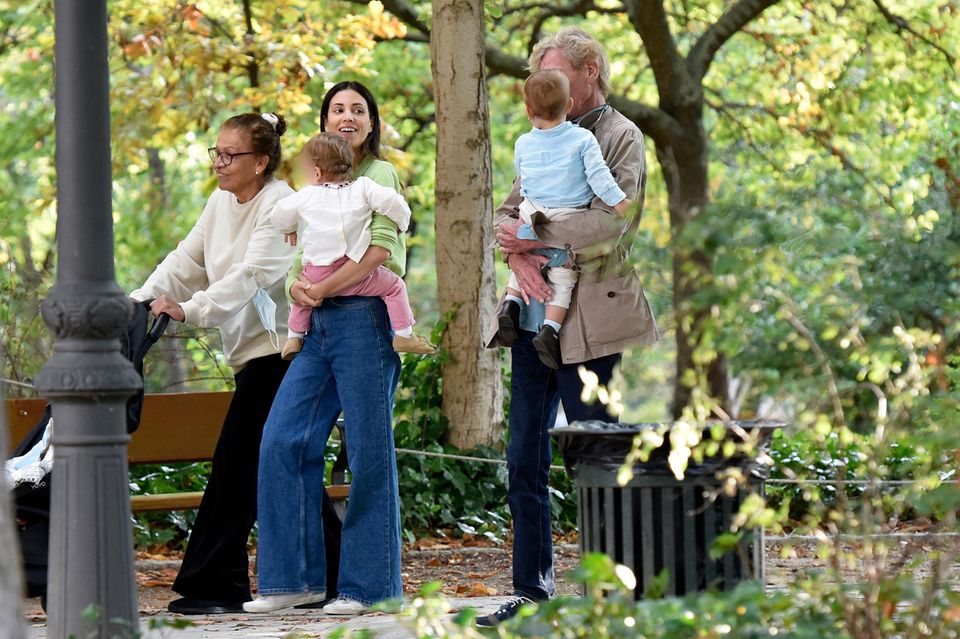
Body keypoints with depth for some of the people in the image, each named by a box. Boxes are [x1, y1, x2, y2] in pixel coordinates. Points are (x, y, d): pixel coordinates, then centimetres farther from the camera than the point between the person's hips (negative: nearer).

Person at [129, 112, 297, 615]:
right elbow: (186, 261, 11)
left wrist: (189, 311, -29)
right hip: (250, 350, 9)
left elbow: (251, 275, -23)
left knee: (237, 462, -12)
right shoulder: (222, 202, 14)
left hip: (277, 346, -9)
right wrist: (140, 301, -3)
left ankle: (211, 583, -11)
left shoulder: (279, 205, -13)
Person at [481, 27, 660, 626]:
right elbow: (509, 210, 12)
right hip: (535, 317, 7)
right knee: (524, 460, 7)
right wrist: (519, 253, -10)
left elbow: (608, 221, -17)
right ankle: (532, 589, 14)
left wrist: (532, 235, -11)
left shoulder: (621, 137, -3)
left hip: (589, 323, -7)